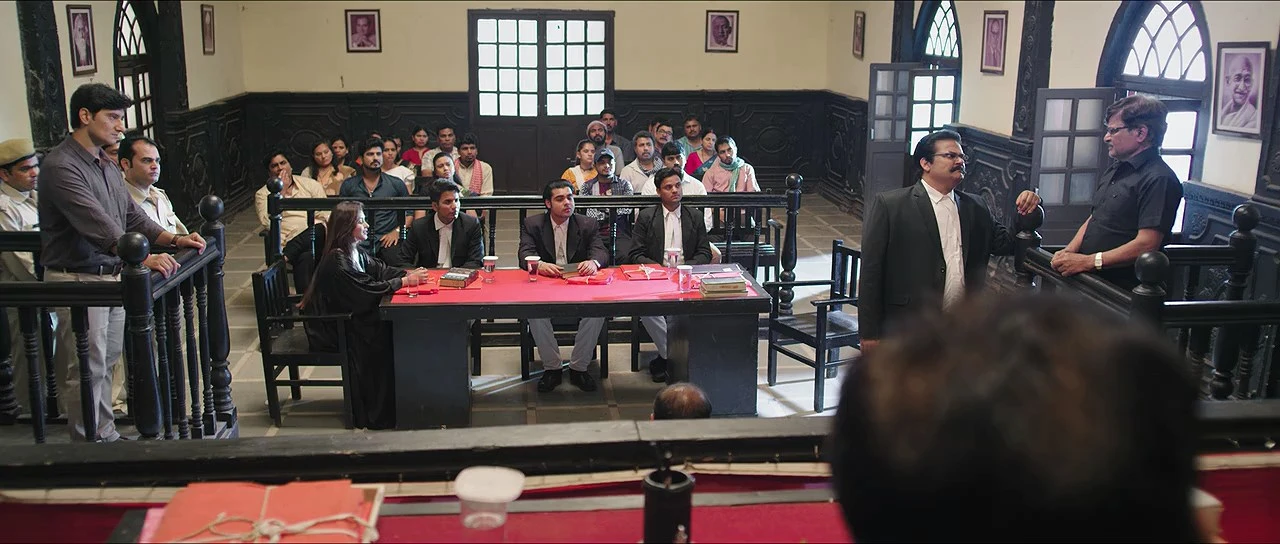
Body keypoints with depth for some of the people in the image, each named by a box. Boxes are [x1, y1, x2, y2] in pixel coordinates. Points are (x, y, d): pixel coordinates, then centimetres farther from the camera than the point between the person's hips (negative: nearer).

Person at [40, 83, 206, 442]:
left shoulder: (106, 165, 13)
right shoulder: (61, 167, -17)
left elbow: (132, 216, 16)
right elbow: (98, 225, -29)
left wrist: (174, 240, 3)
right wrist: (143, 259, -39)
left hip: (113, 275, 9)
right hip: (78, 280, -9)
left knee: (105, 363, 16)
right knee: (86, 371, -1)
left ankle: (106, 437, 26)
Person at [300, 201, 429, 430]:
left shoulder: (356, 252, 5)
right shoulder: (337, 260, -23)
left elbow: (380, 270, 9)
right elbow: (367, 289, -26)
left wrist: (408, 273, -8)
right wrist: (404, 281, -22)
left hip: (349, 317, 8)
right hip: (331, 329, -8)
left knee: (391, 325, -10)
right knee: (381, 336, -20)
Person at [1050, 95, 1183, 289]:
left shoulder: (1159, 179, -14)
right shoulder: (1114, 170, 17)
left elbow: (1146, 244, -22)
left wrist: (1088, 262, -22)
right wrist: (1069, 251, 0)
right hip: (1088, 280, 8)